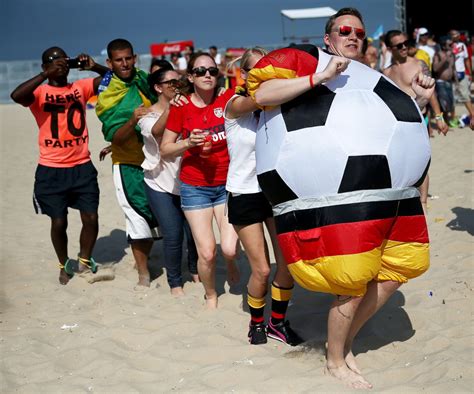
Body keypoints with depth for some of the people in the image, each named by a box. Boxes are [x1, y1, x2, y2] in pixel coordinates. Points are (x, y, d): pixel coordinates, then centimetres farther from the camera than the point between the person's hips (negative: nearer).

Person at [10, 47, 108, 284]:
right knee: (59, 222, 4)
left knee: (91, 218, 2)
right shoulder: (39, 92, -5)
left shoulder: (80, 87, 6)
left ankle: (85, 260, 26)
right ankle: (65, 265, 28)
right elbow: (16, 96, -26)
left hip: (82, 166, 3)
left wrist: (94, 67, -11)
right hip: (52, 170, -3)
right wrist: (47, 75, -24)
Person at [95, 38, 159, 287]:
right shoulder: (107, 96, -10)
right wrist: (133, 121, -34)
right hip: (129, 166, -4)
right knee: (139, 217, -4)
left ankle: (144, 260, 30)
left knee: (155, 214, 11)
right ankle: (143, 274, 7)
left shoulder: (144, 80, 0)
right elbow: (115, 137, -16)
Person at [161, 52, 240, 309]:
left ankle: (230, 262, 28)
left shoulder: (227, 101, -4)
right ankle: (210, 296, 25)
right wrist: (188, 143, -17)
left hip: (227, 184, 1)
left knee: (229, 249, -10)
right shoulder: (181, 108, -5)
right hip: (195, 188, -1)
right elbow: (164, 151, -1)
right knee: (207, 254, -4)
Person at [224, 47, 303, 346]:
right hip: (245, 194, -4)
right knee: (262, 269, -2)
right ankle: (257, 323, 24)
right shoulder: (236, 104, -13)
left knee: (287, 263, 0)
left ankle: (278, 322, 21)